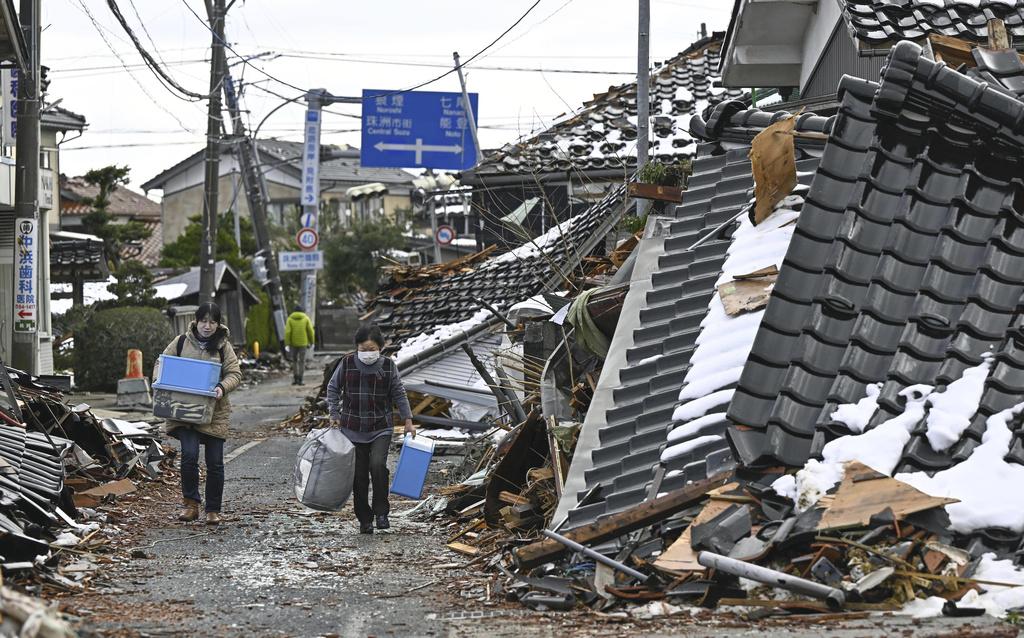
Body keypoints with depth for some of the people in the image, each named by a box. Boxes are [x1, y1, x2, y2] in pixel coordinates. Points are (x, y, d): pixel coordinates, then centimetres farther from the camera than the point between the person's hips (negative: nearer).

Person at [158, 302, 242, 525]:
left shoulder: (223, 346, 3)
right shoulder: (181, 342, 5)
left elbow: (235, 373, 1)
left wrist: (222, 387, -20)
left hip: (214, 412, 1)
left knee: (215, 462, 4)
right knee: (189, 454, -18)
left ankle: (213, 510, 17)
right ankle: (191, 504, -3)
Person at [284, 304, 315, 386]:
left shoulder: (290, 319, 1)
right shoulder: (306, 318, 1)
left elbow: (287, 332, -8)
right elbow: (310, 331, -3)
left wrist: (287, 344, -7)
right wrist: (311, 342, 7)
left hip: (293, 343, 1)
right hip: (303, 343, -1)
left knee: (294, 360, 15)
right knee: (302, 361, 5)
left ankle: (295, 378, 10)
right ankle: (300, 380, -1)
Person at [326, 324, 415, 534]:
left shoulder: (388, 365, -2)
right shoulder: (347, 363, -3)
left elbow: (399, 394, 7)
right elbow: (333, 388, 8)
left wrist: (408, 420, 4)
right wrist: (334, 414, 0)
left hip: (380, 429, -1)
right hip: (353, 430, 1)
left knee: (378, 465, -22)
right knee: (359, 475, 2)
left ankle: (381, 512, -7)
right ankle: (365, 519, 15)